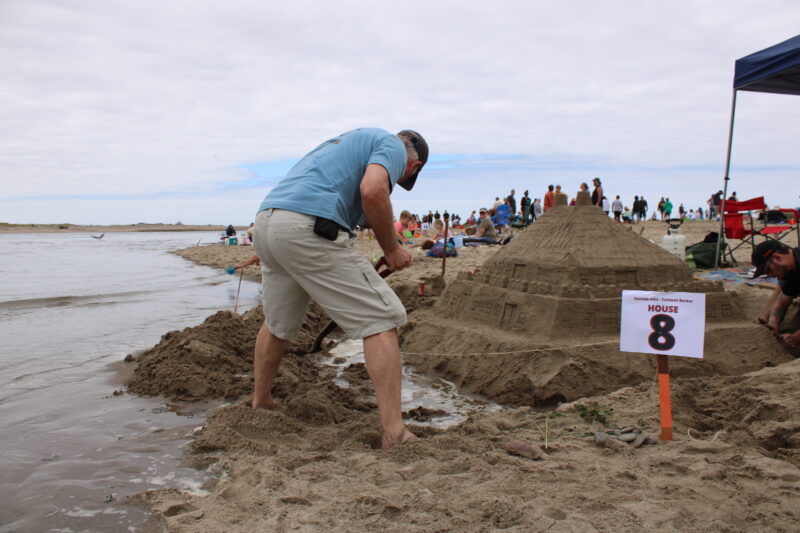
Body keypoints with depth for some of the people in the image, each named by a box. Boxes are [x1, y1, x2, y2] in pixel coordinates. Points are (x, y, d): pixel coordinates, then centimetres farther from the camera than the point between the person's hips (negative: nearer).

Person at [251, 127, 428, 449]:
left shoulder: (352, 139, 35)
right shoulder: (393, 146, 9)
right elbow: (372, 190, -14)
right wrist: (391, 249, 0)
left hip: (265, 221, 9)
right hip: (308, 228, -9)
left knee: (277, 325, 27)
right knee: (381, 319, -4)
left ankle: (260, 404, 43)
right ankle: (395, 434, -6)